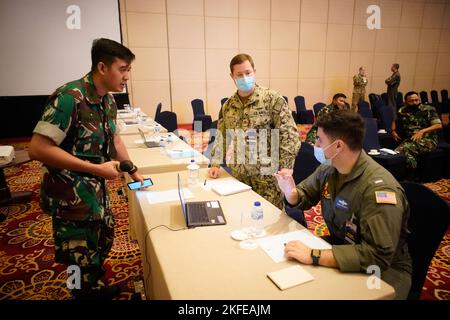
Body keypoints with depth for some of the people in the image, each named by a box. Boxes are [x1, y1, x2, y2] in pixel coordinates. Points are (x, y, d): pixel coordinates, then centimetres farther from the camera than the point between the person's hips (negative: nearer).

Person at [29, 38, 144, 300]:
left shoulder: (108, 99, 3)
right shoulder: (69, 98, -23)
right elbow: (38, 149, -26)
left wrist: (134, 171, 8)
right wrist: (96, 168, -27)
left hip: (97, 191, 8)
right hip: (70, 196, -8)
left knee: (103, 245, 22)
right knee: (83, 260, 6)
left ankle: (98, 289, 45)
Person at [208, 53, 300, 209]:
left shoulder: (273, 99, -9)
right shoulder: (228, 105, 6)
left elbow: (290, 137, -12)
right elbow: (221, 137, 16)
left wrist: (284, 171, -16)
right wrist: (216, 163, 4)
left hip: (267, 177, -4)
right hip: (238, 177, 4)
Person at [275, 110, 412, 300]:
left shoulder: (379, 188, -29)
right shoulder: (328, 169, -4)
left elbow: (378, 255, -34)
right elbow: (305, 196, 11)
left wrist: (314, 256, -37)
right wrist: (291, 192, -14)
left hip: (383, 270, -6)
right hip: (338, 248, 6)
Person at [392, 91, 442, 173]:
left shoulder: (428, 109, 4)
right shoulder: (402, 111, 14)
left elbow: (439, 125, -2)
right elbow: (395, 121, 31)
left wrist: (422, 131, -15)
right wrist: (393, 131, 11)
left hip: (428, 139, -3)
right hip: (408, 140, 3)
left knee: (406, 148, -35)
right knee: (397, 151, -31)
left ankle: (412, 175, -23)